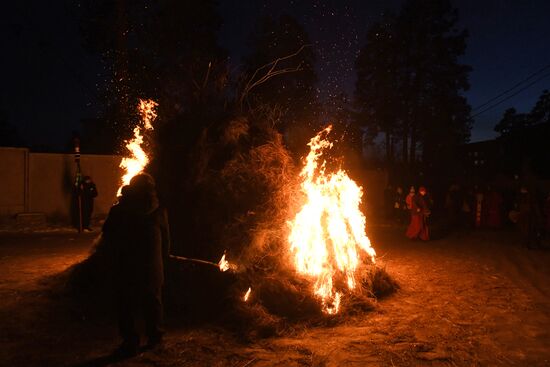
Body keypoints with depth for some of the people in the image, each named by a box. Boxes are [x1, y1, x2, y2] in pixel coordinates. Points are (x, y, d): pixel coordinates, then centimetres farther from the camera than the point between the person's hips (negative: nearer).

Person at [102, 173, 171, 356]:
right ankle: (154, 337, 25)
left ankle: (130, 343, 10)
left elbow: (108, 236, 3)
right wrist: (161, 260, 15)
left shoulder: (118, 210, -5)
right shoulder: (158, 211, -3)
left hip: (125, 267, -1)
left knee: (126, 307, 8)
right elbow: (166, 241, 2)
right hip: (152, 267, 2)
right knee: (153, 303, 16)